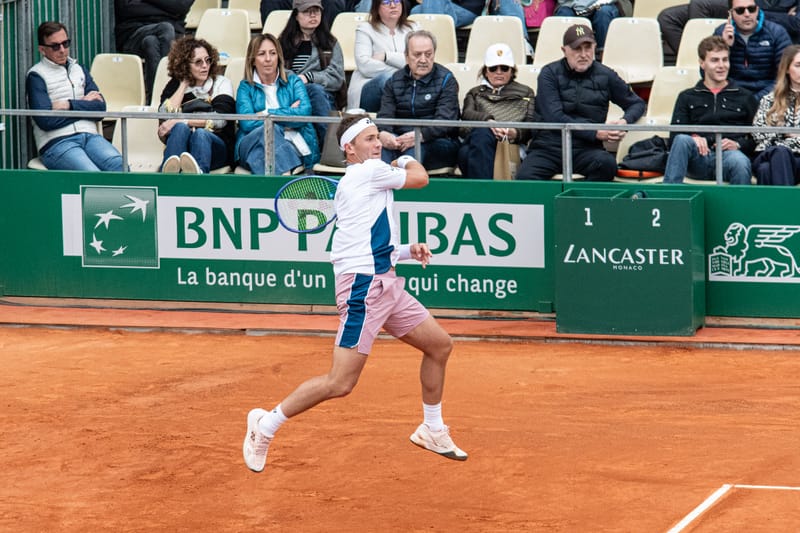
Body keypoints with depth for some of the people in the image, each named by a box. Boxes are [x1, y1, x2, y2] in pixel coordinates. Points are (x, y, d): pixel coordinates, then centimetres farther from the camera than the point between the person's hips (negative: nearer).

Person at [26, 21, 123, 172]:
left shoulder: (79, 70, 23)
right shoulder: (36, 76, 5)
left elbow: (100, 107, 12)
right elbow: (45, 121, -8)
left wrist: (70, 105, -3)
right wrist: (84, 104, 3)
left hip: (89, 136, 5)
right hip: (56, 142, -5)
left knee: (120, 166, -28)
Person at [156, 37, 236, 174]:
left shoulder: (221, 83, 14)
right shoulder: (175, 86, 18)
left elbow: (220, 119, -5)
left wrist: (180, 121, -13)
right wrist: (184, 84, 5)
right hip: (180, 144, 1)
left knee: (200, 134, -36)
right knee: (181, 128, -32)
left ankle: (198, 172, -73)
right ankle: (169, 173, -65)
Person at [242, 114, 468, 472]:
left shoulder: (364, 180, 20)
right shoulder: (369, 172, -9)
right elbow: (420, 178, 1)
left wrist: (407, 251, 10)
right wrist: (408, 160, 22)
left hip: (385, 284, 10)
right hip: (364, 286, -10)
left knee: (439, 345, 16)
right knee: (340, 383, -12)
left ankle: (432, 431, 29)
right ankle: (266, 426, 1)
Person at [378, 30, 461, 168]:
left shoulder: (446, 80, 3)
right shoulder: (394, 81, 16)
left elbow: (445, 120, -10)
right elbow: (385, 114, 4)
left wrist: (419, 135, -30)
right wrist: (383, 134, -23)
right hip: (400, 139, 3)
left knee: (415, 146, -37)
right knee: (383, 142, -31)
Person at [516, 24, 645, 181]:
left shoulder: (605, 76, 12)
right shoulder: (550, 74, 5)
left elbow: (637, 103, 25)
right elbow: (554, 118, -6)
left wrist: (625, 122, 0)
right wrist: (595, 133, -12)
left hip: (585, 149, 2)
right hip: (548, 146, -2)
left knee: (607, 163, -34)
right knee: (525, 177, -34)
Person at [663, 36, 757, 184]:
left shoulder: (744, 97, 24)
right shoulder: (687, 97, 25)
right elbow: (674, 138, 11)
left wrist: (737, 144, -6)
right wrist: (693, 139, -11)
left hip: (730, 154, -1)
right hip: (699, 158, 1)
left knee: (740, 161, -39)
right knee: (682, 140, -34)